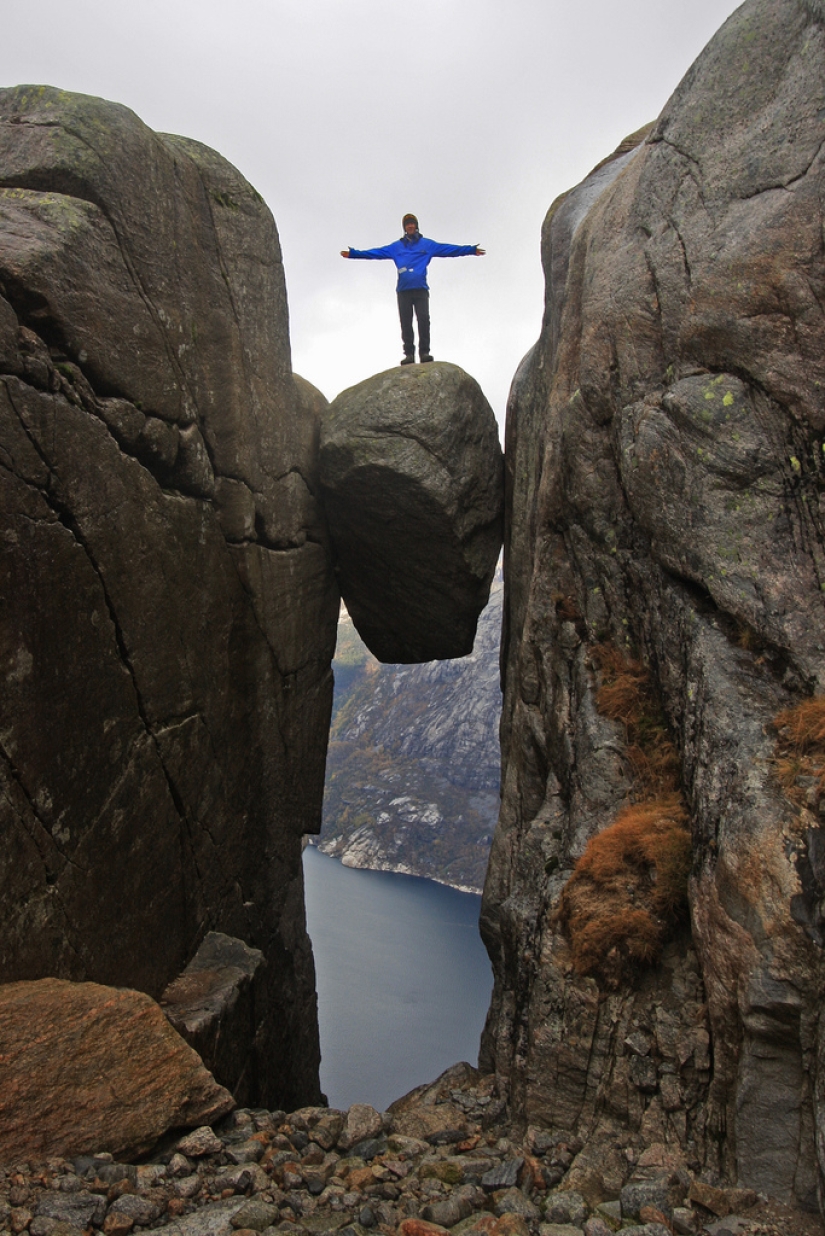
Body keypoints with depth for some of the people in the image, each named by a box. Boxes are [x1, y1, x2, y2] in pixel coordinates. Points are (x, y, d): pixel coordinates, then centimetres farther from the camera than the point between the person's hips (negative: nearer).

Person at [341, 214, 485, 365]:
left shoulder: (428, 244, 16)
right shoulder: (396, 247, 19)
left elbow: (449, 249, 11)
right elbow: (376, 253, 16)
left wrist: (471, 250, 3)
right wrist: (353, 253, 9)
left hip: (421, 290, -1)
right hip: (403, 290, 1)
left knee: (423, 319, -15)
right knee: (406, 323, -5)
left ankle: (424, 352, -14)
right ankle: (409, 353, -4)